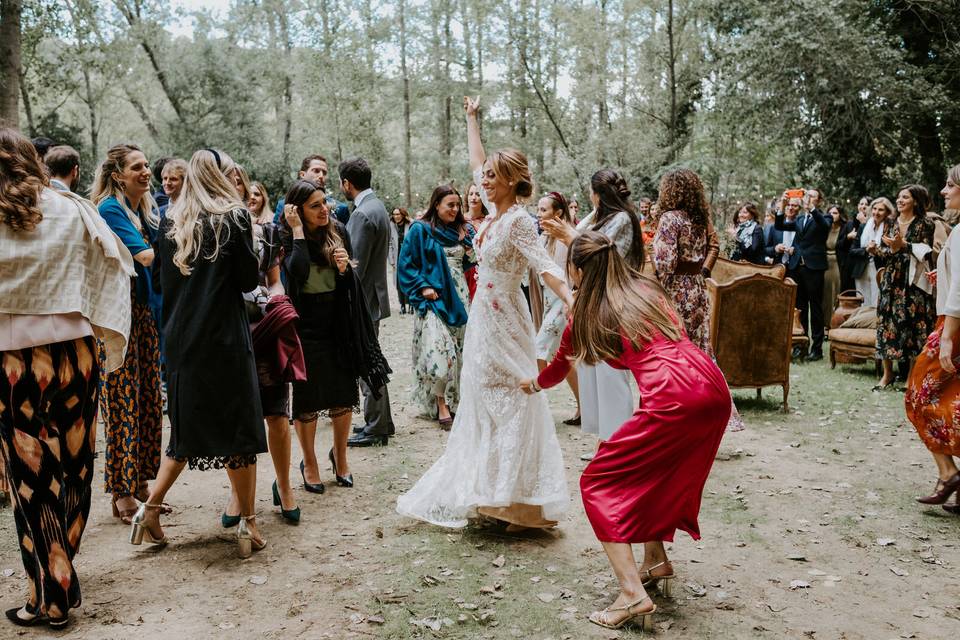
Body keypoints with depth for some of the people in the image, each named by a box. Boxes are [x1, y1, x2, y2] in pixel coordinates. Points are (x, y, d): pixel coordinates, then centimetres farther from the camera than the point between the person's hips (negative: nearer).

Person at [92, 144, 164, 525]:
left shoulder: (145, 208, 14)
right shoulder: (110, 208, -10)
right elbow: (144, 255, -20)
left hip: (144, 310, 8)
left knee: (148, 398, 9)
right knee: (122, 401, -4)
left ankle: (141, 482, 19)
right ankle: (122, 494, 4)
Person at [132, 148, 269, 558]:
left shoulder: (171, 221, 7)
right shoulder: (234, 217, -6)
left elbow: (163, 278, 11)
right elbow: (249, 280, -6)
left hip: (180, 339, 5)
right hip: (225, 339, -5)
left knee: (187, 429, 18)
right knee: (238, 428, 4)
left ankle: (150, 510, 16)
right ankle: (248, 524, 9)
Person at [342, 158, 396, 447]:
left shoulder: (362, 214, -19)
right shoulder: (377, 206, 12)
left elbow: (355, 266, -20)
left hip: (363, 300, -10)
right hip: (373, 295, 10)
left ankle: (375, 429, 8)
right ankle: (381, 422, 27)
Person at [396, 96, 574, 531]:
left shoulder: (518, 221, -16)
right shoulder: (496, 211, 7)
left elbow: (544, 267, -28)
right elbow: (476, 162, 22)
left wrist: (571, 302, -42)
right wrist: (471, 119, 30)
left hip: (504, 322, -9)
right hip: (483, 317, 9)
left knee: (511, 406, -5)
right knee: (485, 404, 13)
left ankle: (527, 503, 2)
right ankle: (496, 494, 24)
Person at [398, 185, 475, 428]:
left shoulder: (463, 230, 12)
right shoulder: (420, 230, -3)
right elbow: (406, 264, -4)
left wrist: (472, 255, 1)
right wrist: (423, 287, -13)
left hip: (459, 297, 6)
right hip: (434, 298, -5)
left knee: (459, 349, 7)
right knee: (439, 348, -14)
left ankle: (454, 399, 20)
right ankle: (441, 404, -4)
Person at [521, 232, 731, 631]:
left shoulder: (586, 315, 10)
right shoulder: (647, 288, 21)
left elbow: (558, 369, 29)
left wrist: (534, 384, 51)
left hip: (673, 399, -7)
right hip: (715, 388, 7)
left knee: (598, 484, 7)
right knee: (653, 472, 30)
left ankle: (633, 594, -2)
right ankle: (656, 560, 39)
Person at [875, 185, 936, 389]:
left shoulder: (925, 224, -1)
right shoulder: (892, 224, 13)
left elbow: (925, 251, -10)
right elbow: (883, 251, 12)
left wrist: (904, 245, -18)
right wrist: (891, 250, -8)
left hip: (913, 282, -4)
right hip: (892, 281, 5)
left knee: (913, 325, -5)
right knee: (887, 323, 1)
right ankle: (887, 374, 7)